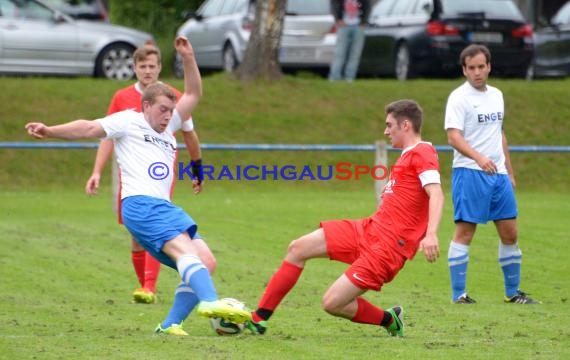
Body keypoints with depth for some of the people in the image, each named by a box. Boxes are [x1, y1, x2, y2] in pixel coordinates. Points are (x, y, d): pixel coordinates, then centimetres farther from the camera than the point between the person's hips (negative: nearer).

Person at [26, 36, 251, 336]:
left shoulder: (167, 128, 29)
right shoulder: (128, 122, 9)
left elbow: (193, 95, 30)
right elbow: (91, 128, -1)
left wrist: (188, 59, 18)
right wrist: (50, 131, -13)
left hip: (164, 207, 9)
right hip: (139, 204, -9)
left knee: (204, 262, -4)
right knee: (185, 248, -29)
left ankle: (170, 324, -5)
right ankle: (210, 301, -49)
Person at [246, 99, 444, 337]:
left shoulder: (422, 153, -13)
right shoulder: (408, 155, 16)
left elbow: (436, 194, -27)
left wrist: (431, 234, -39)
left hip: (388, 246, -10)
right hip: (369, 228, 10)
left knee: (332, 304, -13)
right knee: (297, 249, 7)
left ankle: (389, 320, 12)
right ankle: (258, 319, 11)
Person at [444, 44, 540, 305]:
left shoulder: (496, 95, 15)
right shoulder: (459, 97, -8)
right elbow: (453, 137, -18)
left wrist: (509, 172, 21)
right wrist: (478, 158, -34)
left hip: (498, 175, 7)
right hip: (469, 173, -7)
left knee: (510, 233, 8)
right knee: (464, 232, -7)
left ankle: (512, 292, 18)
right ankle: (458, 295, -3)